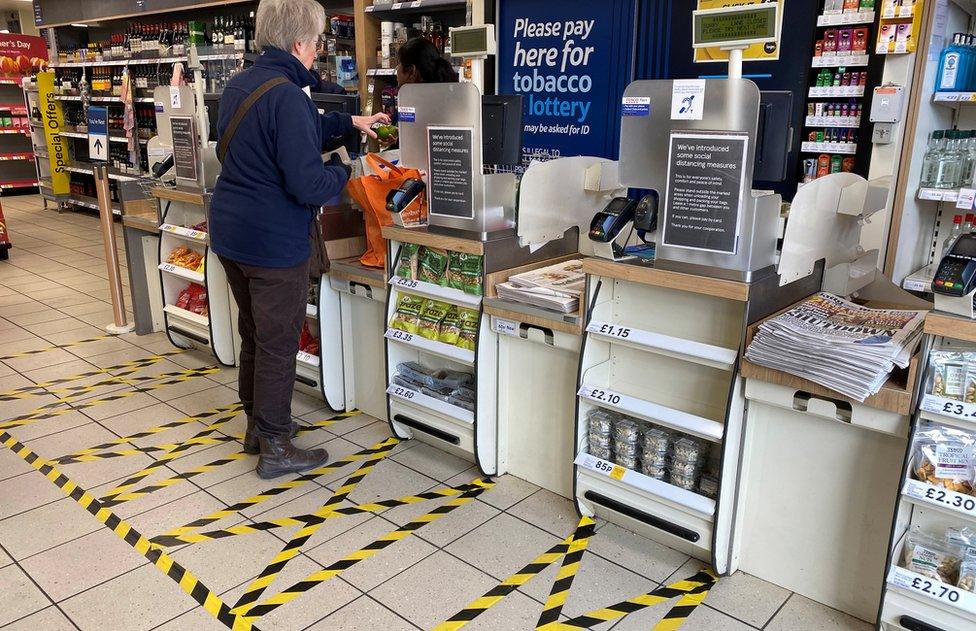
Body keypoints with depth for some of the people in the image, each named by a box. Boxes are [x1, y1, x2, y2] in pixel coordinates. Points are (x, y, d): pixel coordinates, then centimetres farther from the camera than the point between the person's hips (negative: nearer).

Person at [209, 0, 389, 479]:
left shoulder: (238, 86, 9)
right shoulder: (287, 95, -21)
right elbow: (308, 185, -24)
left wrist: (348, 122, 23)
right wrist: (343, 171, -5)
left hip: (229, 230, 9)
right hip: (274, 242, -9)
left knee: (253, 334, 21)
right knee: (278, 344, 3)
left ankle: (257, 424, 36)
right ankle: (275, 448, 16)